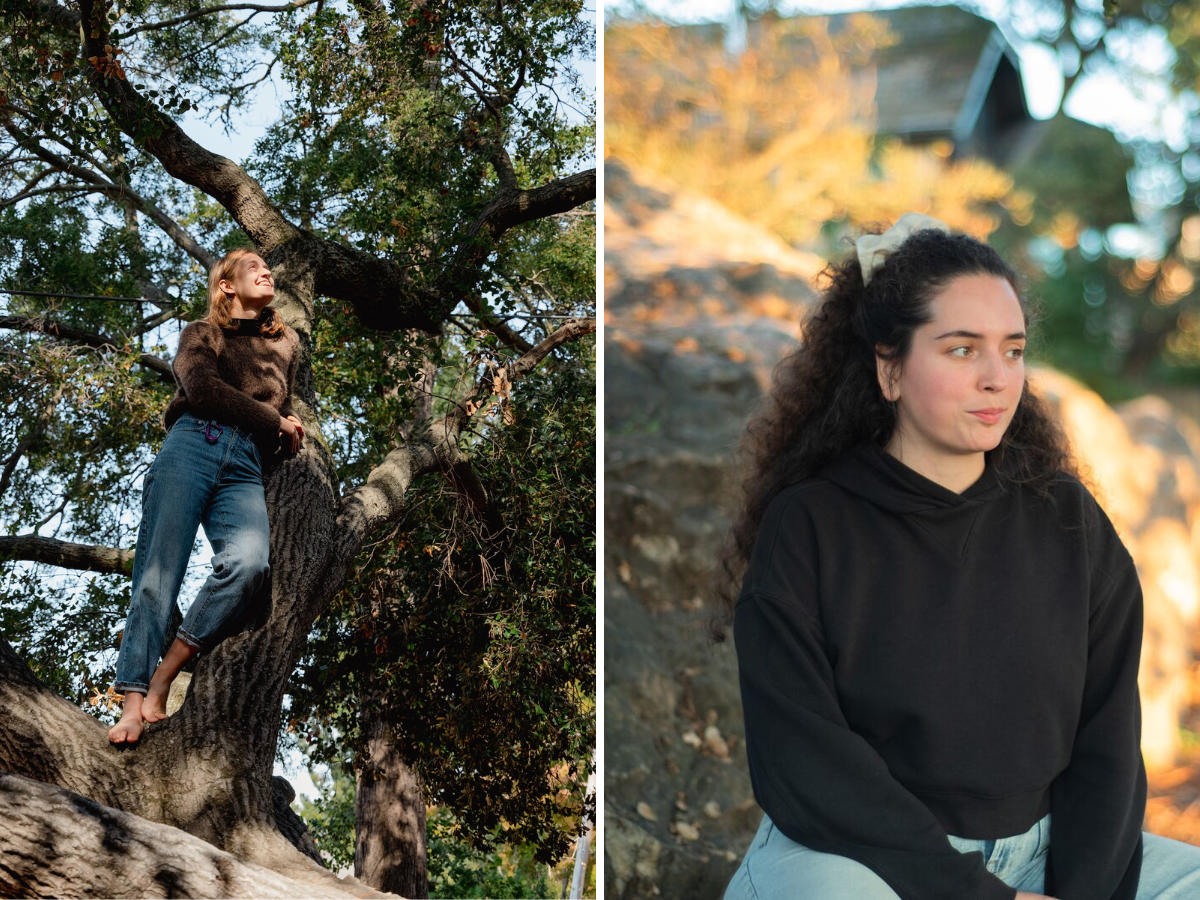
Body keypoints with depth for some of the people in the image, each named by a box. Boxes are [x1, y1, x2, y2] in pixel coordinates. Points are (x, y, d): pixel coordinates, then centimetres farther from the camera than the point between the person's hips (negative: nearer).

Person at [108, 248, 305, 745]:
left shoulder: (287, 344, 30)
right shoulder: (200, 333, 18)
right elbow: (202, 390, -1)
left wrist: (285, 435, 13)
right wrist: (276, 421, 3)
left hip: (245, 467, 2)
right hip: (194, 445, -2)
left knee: (250, 561, -28)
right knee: (159, 570, -17)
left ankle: (162, 682, -25)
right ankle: (133, 702, -23)